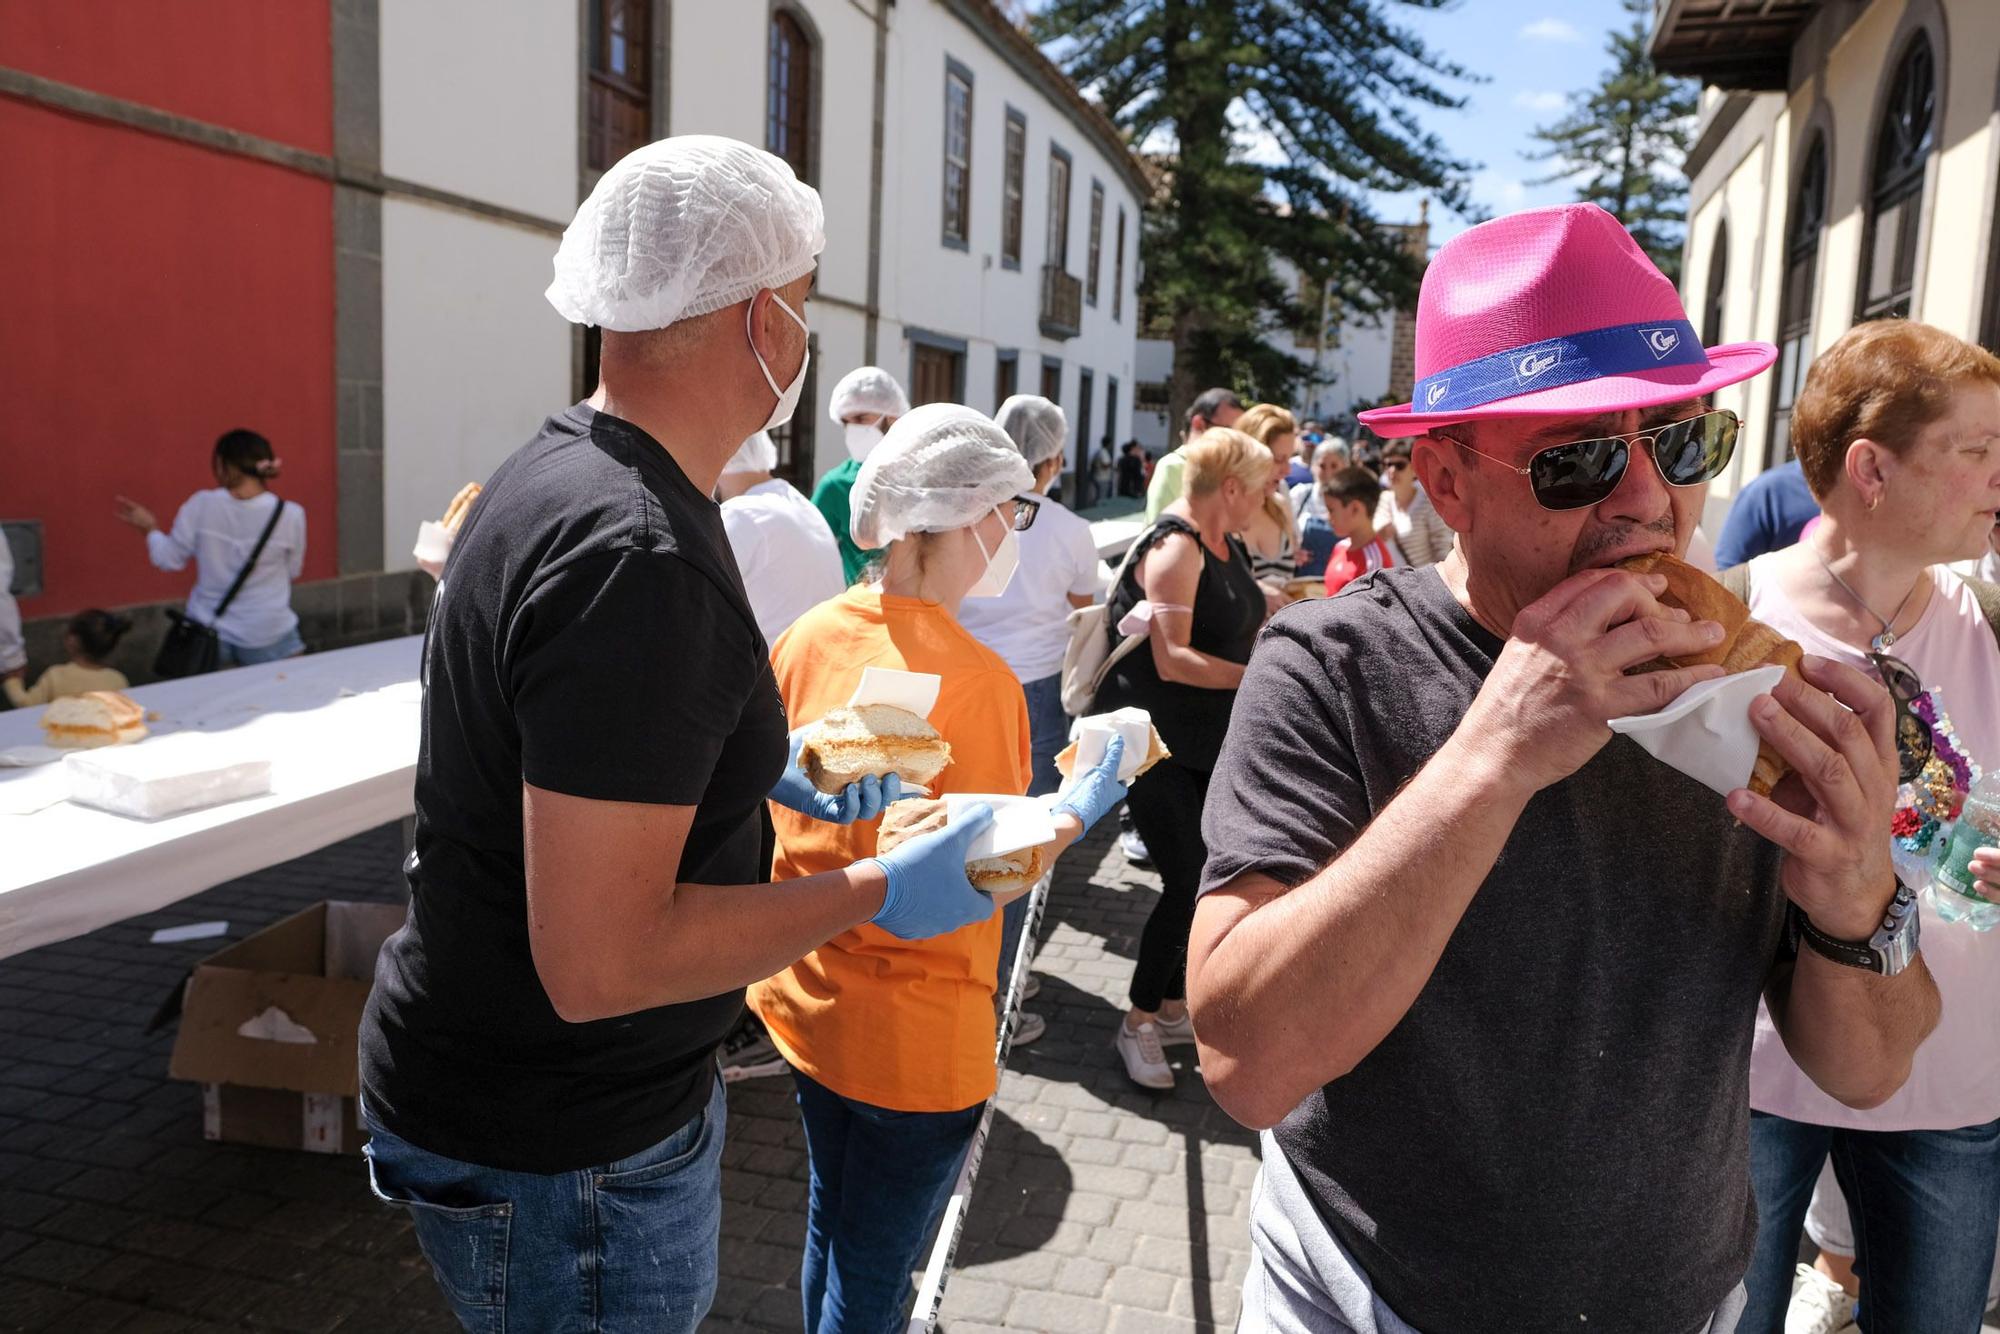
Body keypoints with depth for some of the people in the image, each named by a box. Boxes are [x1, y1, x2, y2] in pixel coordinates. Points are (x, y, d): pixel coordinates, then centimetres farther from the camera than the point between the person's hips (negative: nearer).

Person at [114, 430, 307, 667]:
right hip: (267, 637, -2)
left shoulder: (201, 505, -9)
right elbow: (293, 570, 0)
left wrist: (149, 529, 18)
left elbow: (170, 559, 0)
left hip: (208, 632, 2)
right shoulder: (290, 514, -14)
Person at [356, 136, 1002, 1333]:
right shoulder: (640, 558, -31)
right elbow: (601, 960, -31)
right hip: (559, 1160, -9)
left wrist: (766, 769, 11)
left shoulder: (564, 470, 2)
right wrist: (879, 895, -22)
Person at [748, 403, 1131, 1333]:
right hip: (913, 1032, -7)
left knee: (830, 1231, 28)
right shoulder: (975, 680, -25)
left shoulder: (806, 638, -5)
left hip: (804, 1000, 7)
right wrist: (1077, 813, -6)